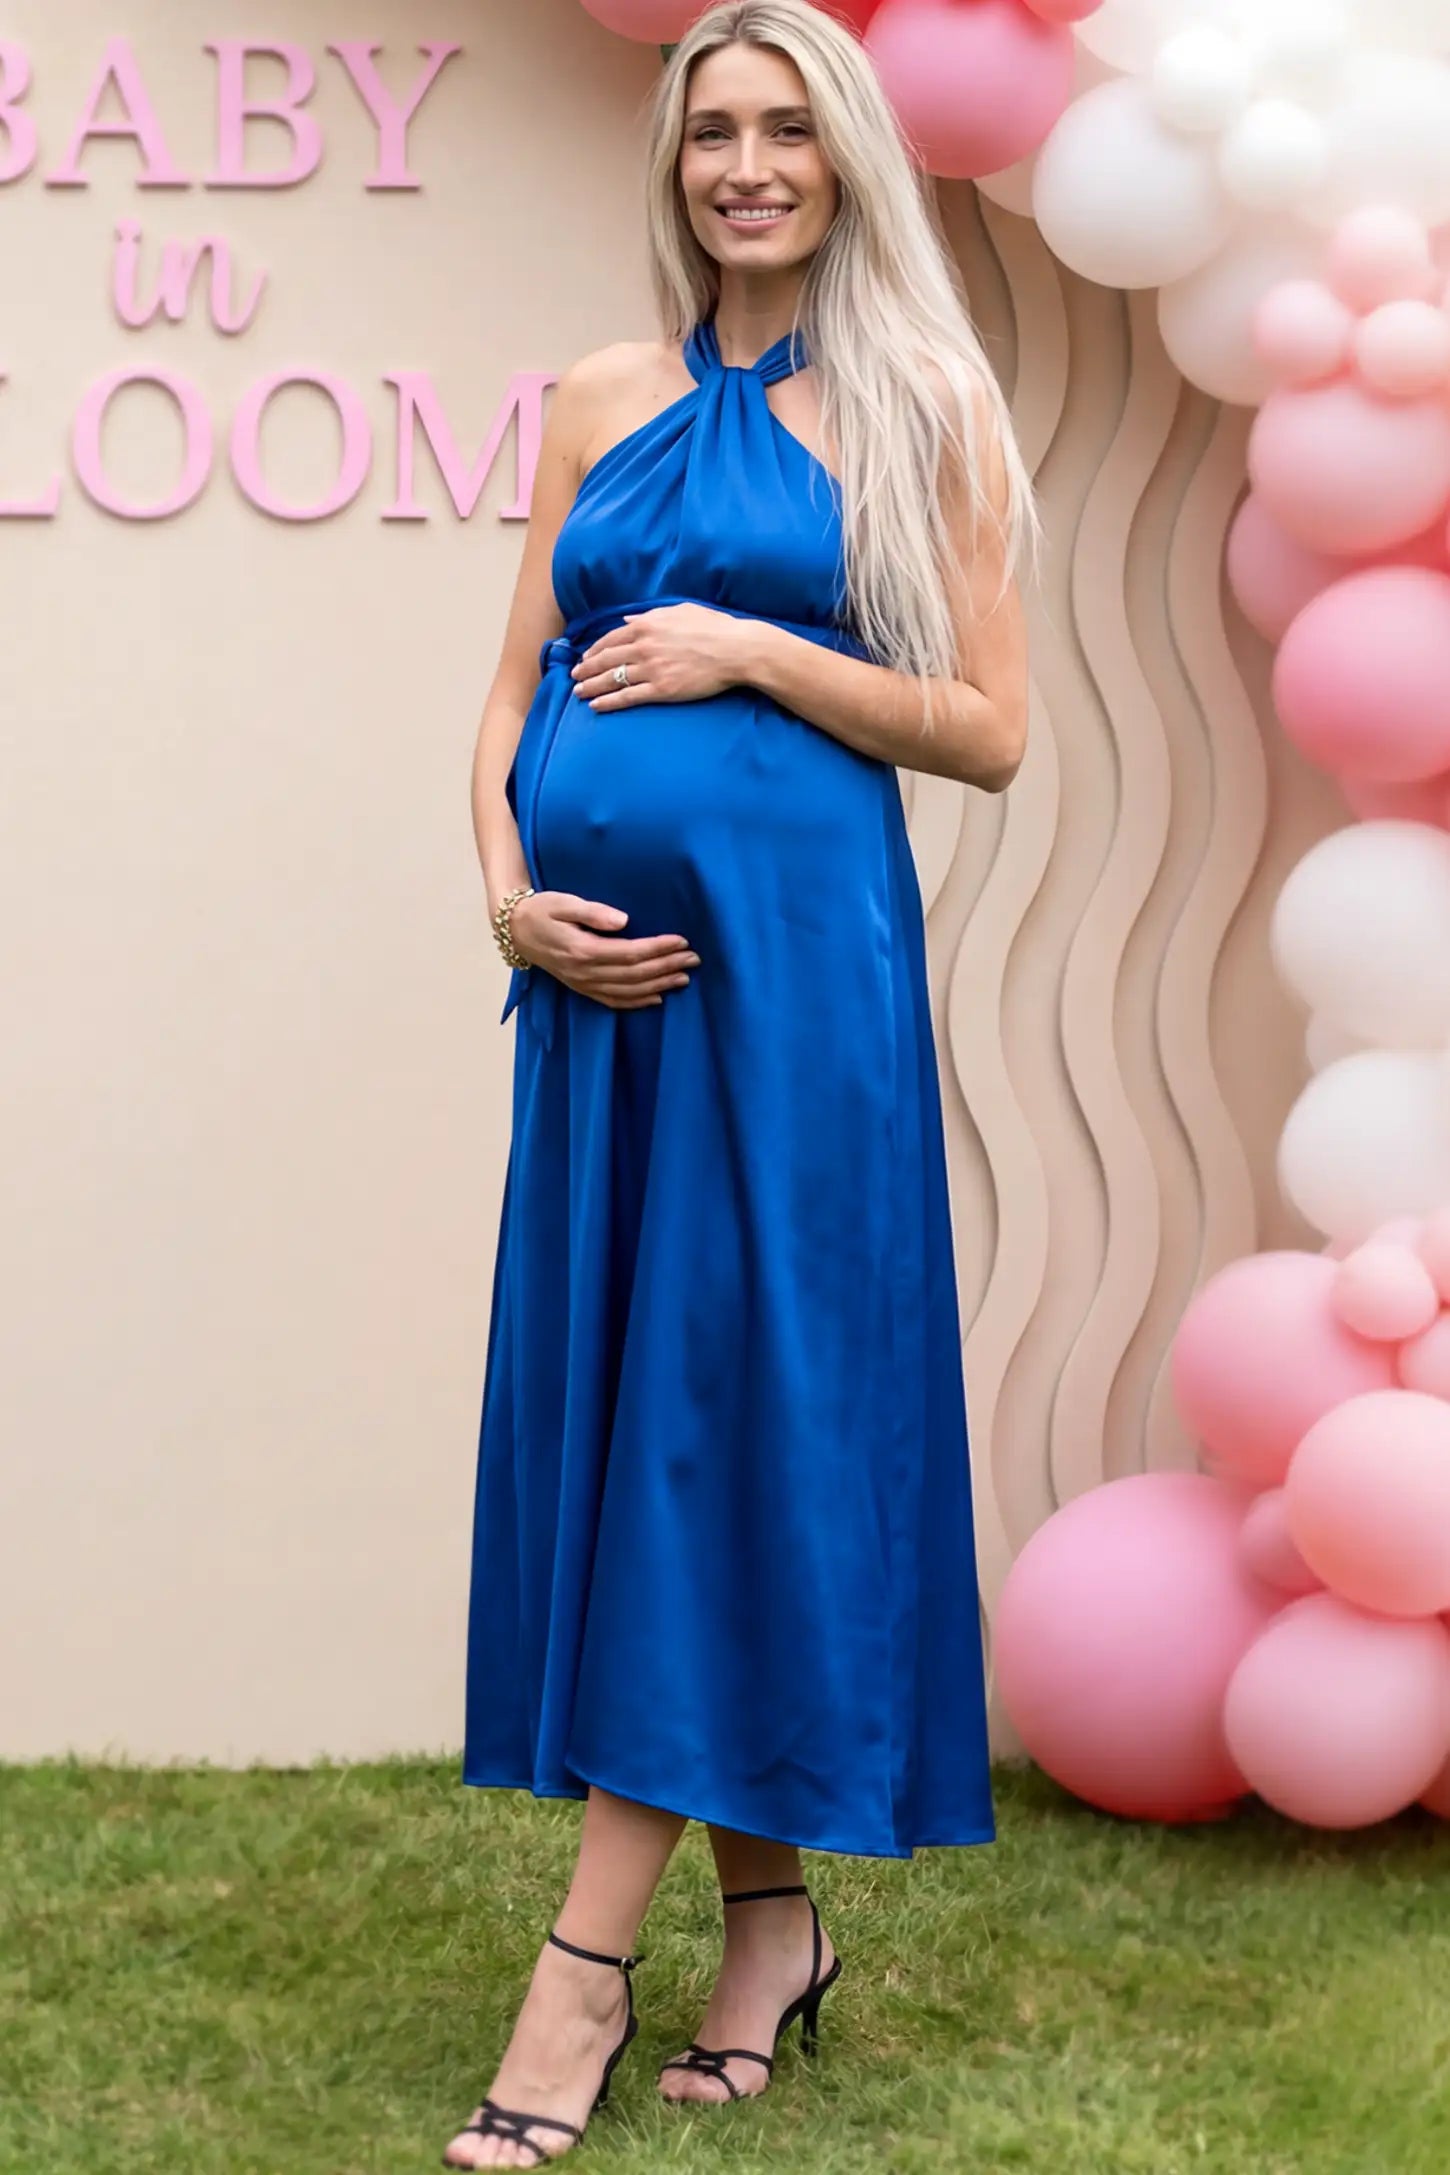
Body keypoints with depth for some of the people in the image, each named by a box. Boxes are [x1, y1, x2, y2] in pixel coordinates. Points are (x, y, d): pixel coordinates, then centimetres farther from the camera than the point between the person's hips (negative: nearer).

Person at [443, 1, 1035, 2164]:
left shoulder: (922, 408, 3)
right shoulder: (605, 398, 14)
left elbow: (991, 732, -1)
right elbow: (516, 684, 14)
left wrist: (753, 650, -10)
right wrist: (508, 889, -3)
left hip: (794, 951, -5)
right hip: (596, 957, 5)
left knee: (732, 1400, -5)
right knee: (615, 1400, 6)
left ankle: (586, 1962, 0)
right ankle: (771, 1921, 19)